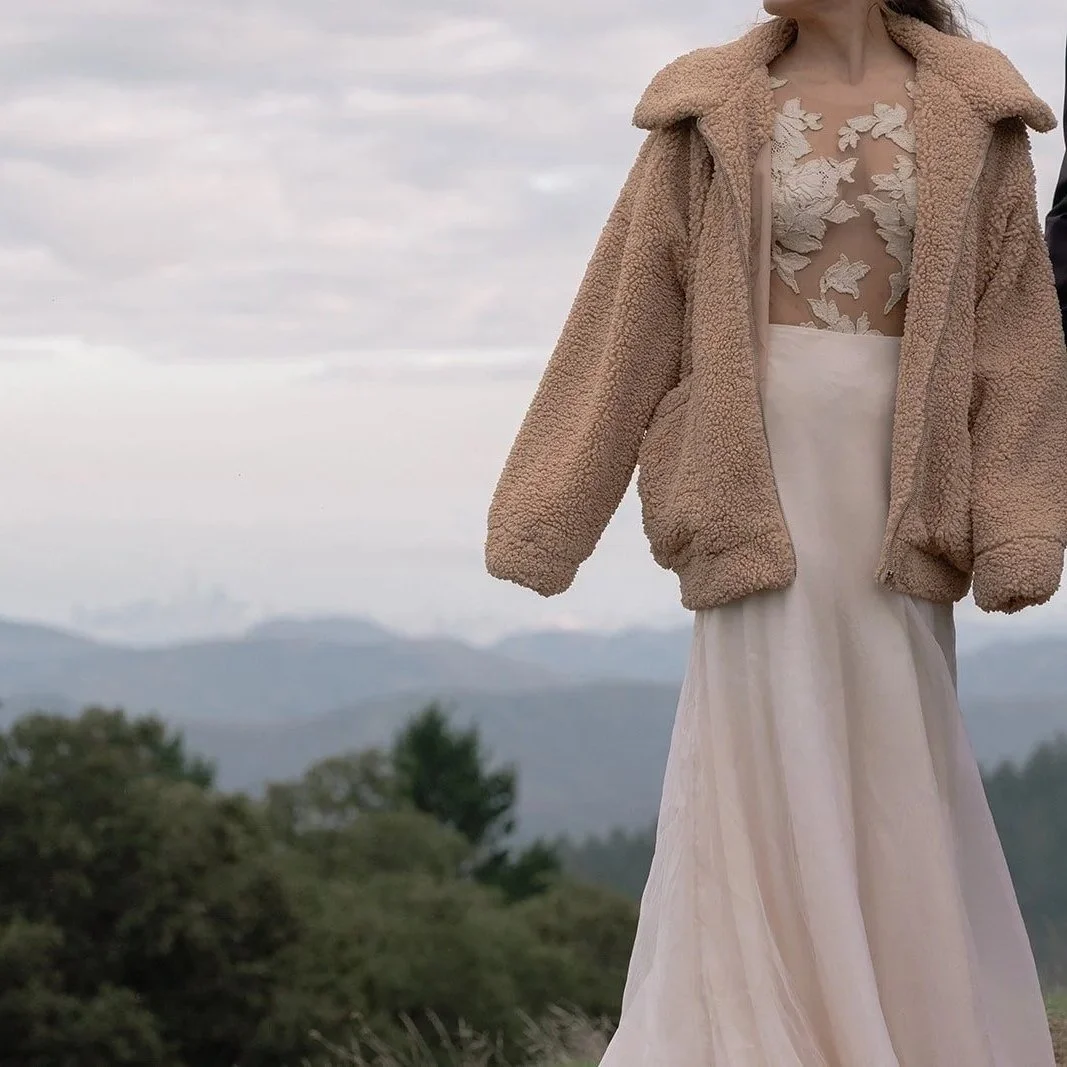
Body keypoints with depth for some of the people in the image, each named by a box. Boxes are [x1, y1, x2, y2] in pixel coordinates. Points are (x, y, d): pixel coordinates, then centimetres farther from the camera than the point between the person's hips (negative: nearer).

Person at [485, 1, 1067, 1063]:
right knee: (767, 790, -3)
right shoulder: (714, 114, 4)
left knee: (899, 795, 4)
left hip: (897, 484, 1)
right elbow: (627, 319, 5)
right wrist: (543, 516, 2)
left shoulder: (972, 115, 6)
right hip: (765, 473, -1)